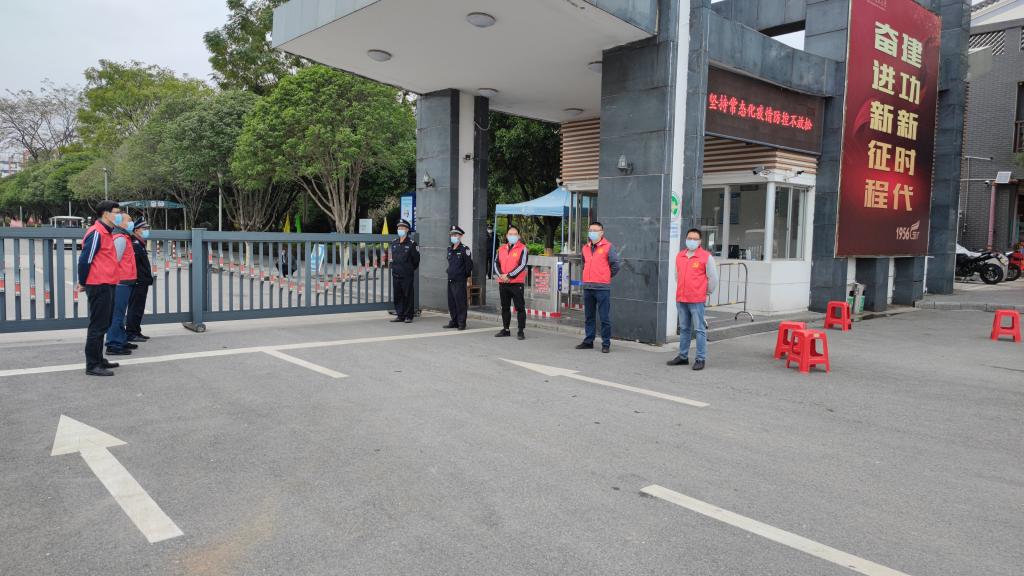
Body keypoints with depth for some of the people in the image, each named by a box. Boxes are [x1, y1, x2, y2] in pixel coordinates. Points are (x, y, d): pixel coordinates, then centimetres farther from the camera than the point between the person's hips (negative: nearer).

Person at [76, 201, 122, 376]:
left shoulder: (106, 232, 15)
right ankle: (92, 366, 1)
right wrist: (83, 283, -8)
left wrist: (83, 281, 17)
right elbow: (85, 259, -17)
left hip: (106, 286, 10)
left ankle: (98, 360, 26)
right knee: (98, 326, -5)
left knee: (103, 325, 16)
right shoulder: (96, 233, -15)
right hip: (99, 286, -10)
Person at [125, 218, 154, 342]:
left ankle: (136, 332, 22)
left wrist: (149, 278, 20)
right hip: (138, 282, -10)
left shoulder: (140, 244, 19)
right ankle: (131, 333, -1)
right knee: (135, 308, -5)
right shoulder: (135, 245, -15)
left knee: (138, 308, 15)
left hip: (142, 283, 10)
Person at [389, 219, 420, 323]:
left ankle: (408, 316, 7)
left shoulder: (411, 244, -6)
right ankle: (400, 315, 16)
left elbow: (416, 259, -2)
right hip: (395, 274, 5)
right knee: (397, 296, 8)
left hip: (407, 275, -5)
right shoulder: (394, 243, 11)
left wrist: (411, 269, 5)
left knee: (408, 295, 0)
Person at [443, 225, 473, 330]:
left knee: (460, 301, -4)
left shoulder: (464, 249, -9)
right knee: (451, 302, 11)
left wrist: (466, 274, -3)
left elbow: (469, 264, -9)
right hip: (450, 279, 7)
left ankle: (461, 323, 3)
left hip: (460, 280, -7)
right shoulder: (449, 249, 13)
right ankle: (454, 321, 20)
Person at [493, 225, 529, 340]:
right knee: (505, 308, 13)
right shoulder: (501, 249, 13)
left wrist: (509, 276, -17)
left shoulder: (522, 249, -3)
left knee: (520, 308, -3)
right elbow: (496, 263, 8)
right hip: (503, 283, 5)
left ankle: (521, 331, 1)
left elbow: (522, 265, -12)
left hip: (517, 283, -5)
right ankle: (505, 330, 24)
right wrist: (501, 275, -10)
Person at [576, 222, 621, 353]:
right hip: (587, 287, 6)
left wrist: (607, 276, 3)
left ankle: (606, 343, 4)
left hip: (602, 287, -6)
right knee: (588, 316, 13)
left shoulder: (608, 247, -4)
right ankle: (588, 341, 22)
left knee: (604, 317, -2)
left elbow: (616, 264, -5)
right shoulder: (586, 248, 14)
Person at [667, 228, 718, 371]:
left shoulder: (706, 257, -4)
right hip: (680, 300, 6)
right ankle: (683, 356, 23)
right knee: (684, 329, 14)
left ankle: (700, 359, 3)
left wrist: (706, 292, 5)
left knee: (699, 329, -2)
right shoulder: (680, 256, 12)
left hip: (697, 300, -6)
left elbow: (713, 278, -1)